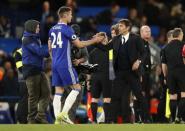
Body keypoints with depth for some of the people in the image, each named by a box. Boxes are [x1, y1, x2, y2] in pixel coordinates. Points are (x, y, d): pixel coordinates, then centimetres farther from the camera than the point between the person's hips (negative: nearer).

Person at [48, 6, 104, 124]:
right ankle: (64, 113, -13)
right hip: (65, 64, -8)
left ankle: (58, 119, 0)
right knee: (76, 88, -1)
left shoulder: (52, 29, 13)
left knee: (58, 91, 7)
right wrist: (94, 40, 2)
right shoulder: (66, 29, -10)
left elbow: (50, 47, 20)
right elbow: (80, 44, -8)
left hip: (55, 64, 8)